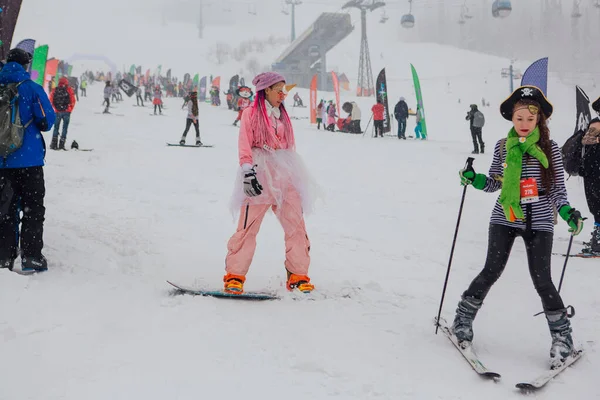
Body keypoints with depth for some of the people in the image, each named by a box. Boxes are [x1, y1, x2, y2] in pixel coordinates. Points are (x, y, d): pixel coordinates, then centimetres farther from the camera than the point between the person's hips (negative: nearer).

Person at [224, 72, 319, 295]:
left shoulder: (283, 116, 18)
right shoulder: (251, 113, 2)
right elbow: (245, 147, -5)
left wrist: (296, 175, 21)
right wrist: (248, 173, -17)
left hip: (285, 176, 5)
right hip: (260, 176, -5)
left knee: (296, 225, -2)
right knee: (248, 227, -8)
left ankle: (298, 276, 5)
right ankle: (235, 275, 0)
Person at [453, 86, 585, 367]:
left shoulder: (550, 148, -3)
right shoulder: (502, 147, 2)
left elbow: (558, 190, -1)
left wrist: (567, 212, -18)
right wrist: (474, 179, -8)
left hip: (538, 222, -1)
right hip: (504, 219, 1)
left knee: (542, 280, -5)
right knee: (491, 272, -2)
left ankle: (562, 337, 12)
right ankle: (463, 320, 18)